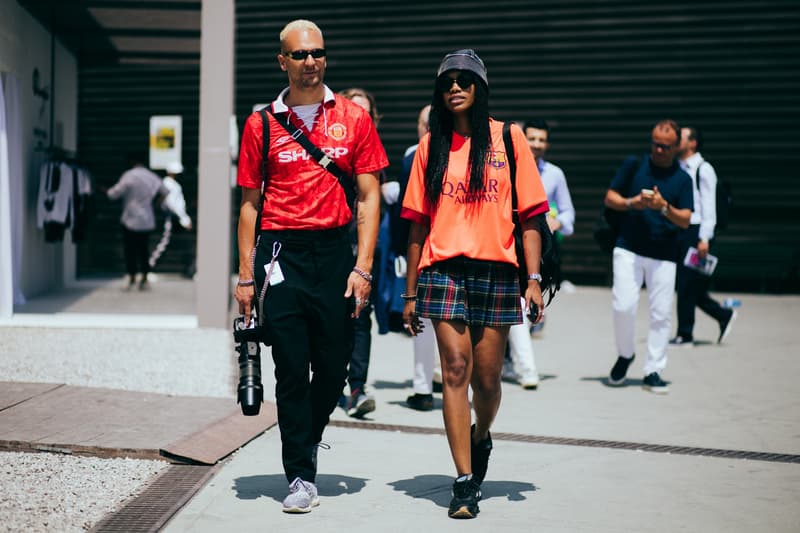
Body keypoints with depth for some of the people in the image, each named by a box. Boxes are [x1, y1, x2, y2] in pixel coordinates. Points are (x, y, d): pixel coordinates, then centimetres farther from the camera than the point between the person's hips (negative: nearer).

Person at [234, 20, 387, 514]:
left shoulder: (353, 118, 6)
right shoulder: (261, 124, 6)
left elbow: (369, 195, 4)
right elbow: (250, 201, 8)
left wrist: (363, 266, -4)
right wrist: (246, 274, 3)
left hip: (336, 250, 1)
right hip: (281, 250, 0)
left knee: (334, 364, 6)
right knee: (291, 367, -1)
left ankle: (308, 441, 34)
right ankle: (301, 476, 9)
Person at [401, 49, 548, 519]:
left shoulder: (508, 138, 5)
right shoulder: (432, 145, 10)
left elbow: (530, 215, 3)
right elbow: (418, 223, 11)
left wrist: (534, 277, -6)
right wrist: (411, 292, 9)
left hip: (496, 269, -1)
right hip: (444, 269, 1)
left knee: (487, 378, 5)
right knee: (455, 369, -8)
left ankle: (481, 436, 37)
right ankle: (466, 482, -3)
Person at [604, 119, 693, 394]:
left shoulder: (683, 179, 7)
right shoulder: (634, 165, 6)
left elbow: (685, 220, 0)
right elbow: (610, 198, 9)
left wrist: (663, 207, -18)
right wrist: (631, 203, -11)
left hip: (664, 255, 1)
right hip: (628, 249, -1)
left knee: (661, 314, -1)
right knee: (623, 306, -12)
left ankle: (653, 371, 9)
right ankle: (625, 355, 14)